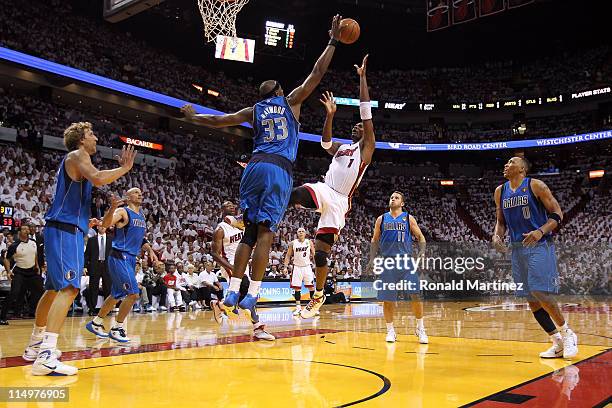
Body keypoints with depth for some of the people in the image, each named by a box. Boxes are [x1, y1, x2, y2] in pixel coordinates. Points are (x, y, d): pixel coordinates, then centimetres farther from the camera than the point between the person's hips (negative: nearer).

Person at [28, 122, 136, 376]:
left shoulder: (74, 160, 25)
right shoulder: (77, 155, -4)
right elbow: (98, 179, -24)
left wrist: (85, 222, 25)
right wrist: (125, 168, -12)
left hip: (63, 230, 11)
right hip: (65, 231, -11)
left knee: (54, 289, 18)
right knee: (69, 288, -20)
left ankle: (35, 346, 30)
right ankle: (46, 356, -27)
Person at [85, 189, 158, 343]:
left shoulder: (142, 216, 16)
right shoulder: (123, 212, -9)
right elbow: (105, 224, -26)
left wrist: (150, 250, 13)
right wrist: (112, 208, -41)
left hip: (131, 259, 9)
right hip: (120, 257, -9)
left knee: (117, 295, 16)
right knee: (133, 293, -14)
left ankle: (96, 323, 29)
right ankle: (117, 328, -1)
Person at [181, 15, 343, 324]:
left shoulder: (254, 111, 20)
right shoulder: (291, 102, 14)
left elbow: (218, 121, 23)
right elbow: (317, 73, 14)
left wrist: (193, 117, 41)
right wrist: (333, 41, 22)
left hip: (255, 167, 3)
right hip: (279, 171, -3)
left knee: (249, 232, 8)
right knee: (265, 233, -8)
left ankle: (232, 293, 4)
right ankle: (251, 297, -13)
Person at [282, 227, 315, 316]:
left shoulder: (309, 242, 0)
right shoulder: (292, 243, 0)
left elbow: (314, 254, 3)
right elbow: (288, 255, 5)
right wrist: (285, 266, -3)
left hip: (307, 266, 0)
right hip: (297, 267, 1)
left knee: (311, 286, -3)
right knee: (297, 287, 0)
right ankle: (298, 307, 6)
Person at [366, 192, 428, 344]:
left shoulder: (409, 218, 7)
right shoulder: (381, 219, 10)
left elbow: (420, 237, 7)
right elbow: (375, 241, 14)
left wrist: (421, 253, -8)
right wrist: (372, 259, 4)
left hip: (406, 261, -1)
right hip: (387, 261, 1)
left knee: (415, 295, -7)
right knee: (387, 298, 2)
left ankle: (420, 329, 8)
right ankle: (390, 330, 16)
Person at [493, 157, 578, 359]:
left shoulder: (535, 185, -5)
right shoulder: (500, 192, 12)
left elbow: (557, 213, -6)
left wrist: (541, 231, -22)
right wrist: (497, 235, 0)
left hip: (539, 246, -6)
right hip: (517, 248, 6)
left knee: (541, 294, -15)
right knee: (531, 299, 5)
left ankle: (567, 334, 8)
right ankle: (558, 343, 16)